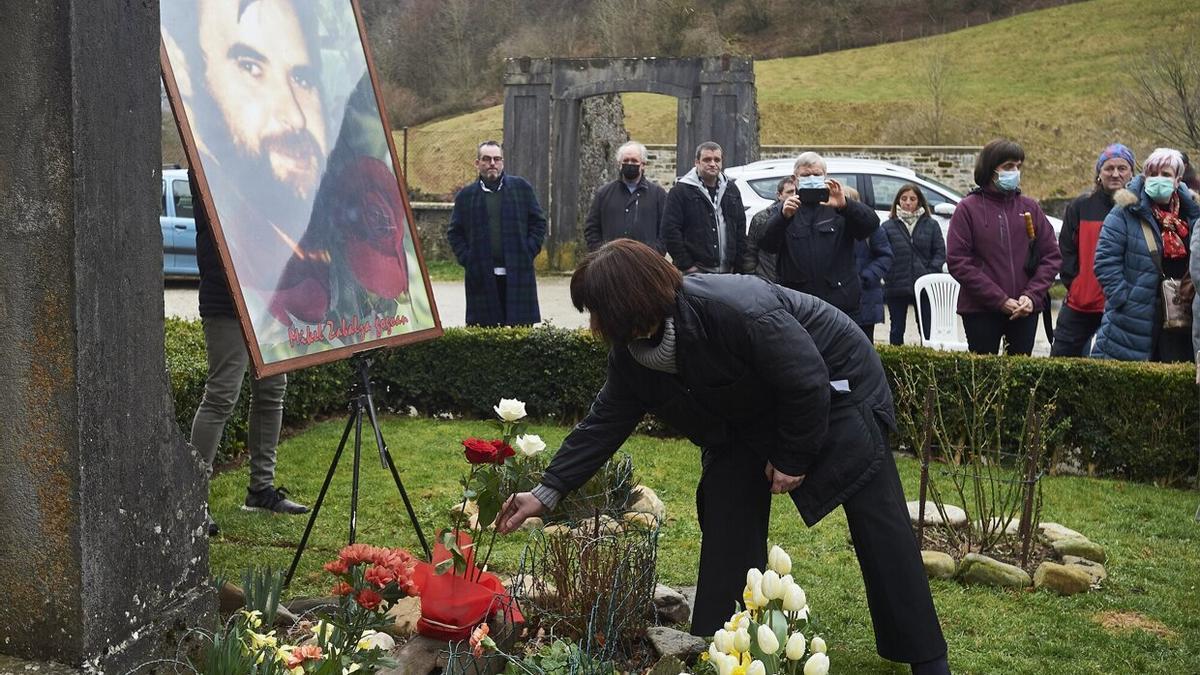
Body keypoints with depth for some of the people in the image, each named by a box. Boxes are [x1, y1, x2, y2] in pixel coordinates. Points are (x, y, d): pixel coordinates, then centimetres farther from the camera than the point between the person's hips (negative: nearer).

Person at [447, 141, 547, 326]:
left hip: (518, 275, 0)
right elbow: (454, 232, 11)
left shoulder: (522, 187, 8)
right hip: (482, 279, 0)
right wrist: (466, 259, -2)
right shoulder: (465, 196, 9)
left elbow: (539, 222, 9)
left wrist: (529, 252, -2)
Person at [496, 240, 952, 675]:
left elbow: (808, 382, -30)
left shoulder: (740, 311, -39)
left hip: (836, 386, -7)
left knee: (877, 521, -5)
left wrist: (792, 458, -19)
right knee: (727, 523, -2)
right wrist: (547, 493, -10)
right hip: (751, 414, 7)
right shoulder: (632, 352, -16)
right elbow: (604, 422, -7)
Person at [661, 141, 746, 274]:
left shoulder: (731, 189, 15)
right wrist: (686, 265, -12)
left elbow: (740, 228, 17)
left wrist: (738, 264, 8)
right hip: (695, 271, -5)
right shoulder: (681, 190, -2)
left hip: (727, 272, 5)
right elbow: (670, 230, -8)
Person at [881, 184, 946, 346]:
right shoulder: (887, 227, 4)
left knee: (927, 328, 3)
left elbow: (940, 252, 4)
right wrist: (887, 275, -15)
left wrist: (931, 273, -9)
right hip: (896, 288, 0)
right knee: (897, 329, 8)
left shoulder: (931, 225, 8)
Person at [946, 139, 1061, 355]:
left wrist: (1032, 296, -8)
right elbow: (957, 261, -8)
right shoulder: (968, 208, -1)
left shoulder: (1029, 207, 9)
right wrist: (1000, 300, -13)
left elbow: (1051, 256, 8)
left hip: (1025, 310, 3)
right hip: (980, 311, -3)